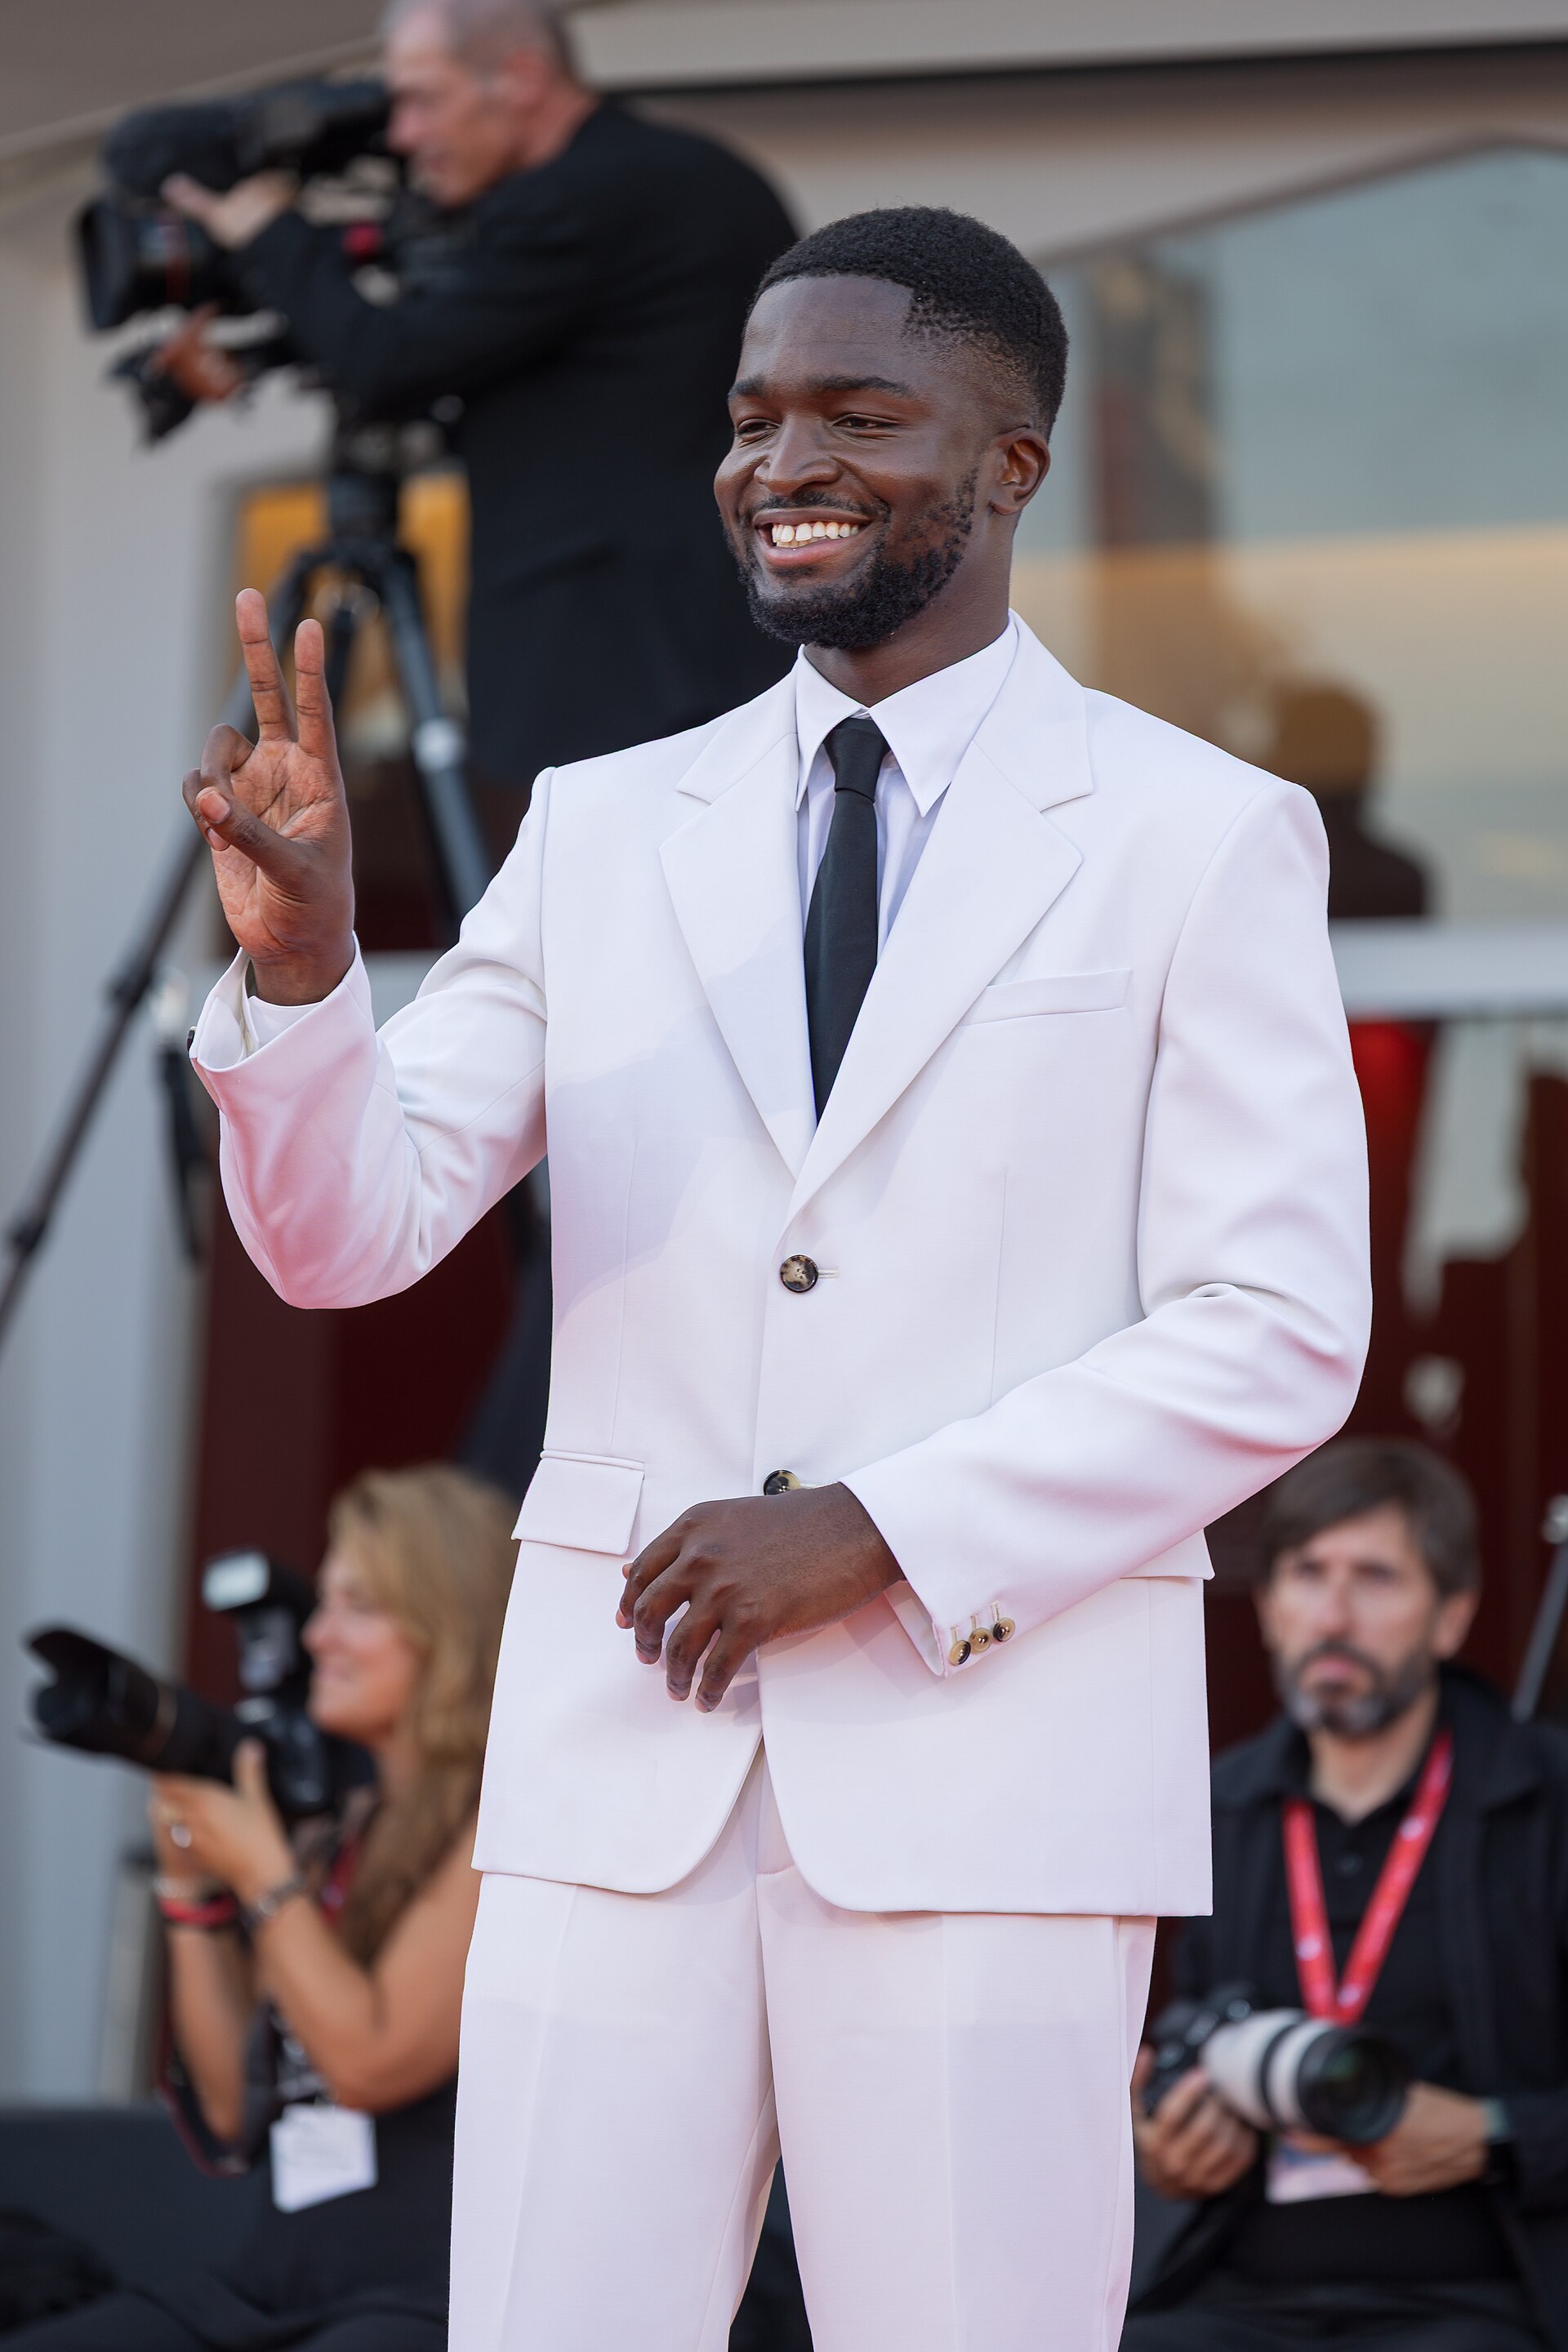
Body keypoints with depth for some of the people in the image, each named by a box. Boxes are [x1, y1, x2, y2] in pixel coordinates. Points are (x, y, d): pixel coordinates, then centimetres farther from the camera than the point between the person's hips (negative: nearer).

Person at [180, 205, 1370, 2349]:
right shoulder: (602, 830, 12)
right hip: (620, 1761, 3)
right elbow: (352, 1229, 5)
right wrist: (298, 954, -14)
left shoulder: (1206, 840, 2)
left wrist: (882, 1530, -13)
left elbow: (1280, 1336, -4)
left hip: (988, 1773, -3)